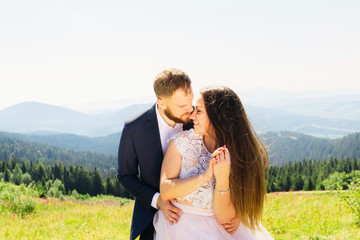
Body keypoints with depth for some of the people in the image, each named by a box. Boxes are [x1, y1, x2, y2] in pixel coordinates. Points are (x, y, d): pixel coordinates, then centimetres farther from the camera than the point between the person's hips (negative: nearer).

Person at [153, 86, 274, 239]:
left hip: (216, 227, 1)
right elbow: (165, 192, -11)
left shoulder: (239, 156, -4)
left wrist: (222, 178, -25)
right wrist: (204, 176, -21)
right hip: (179, 223, -1)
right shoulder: (181, 141, -4)